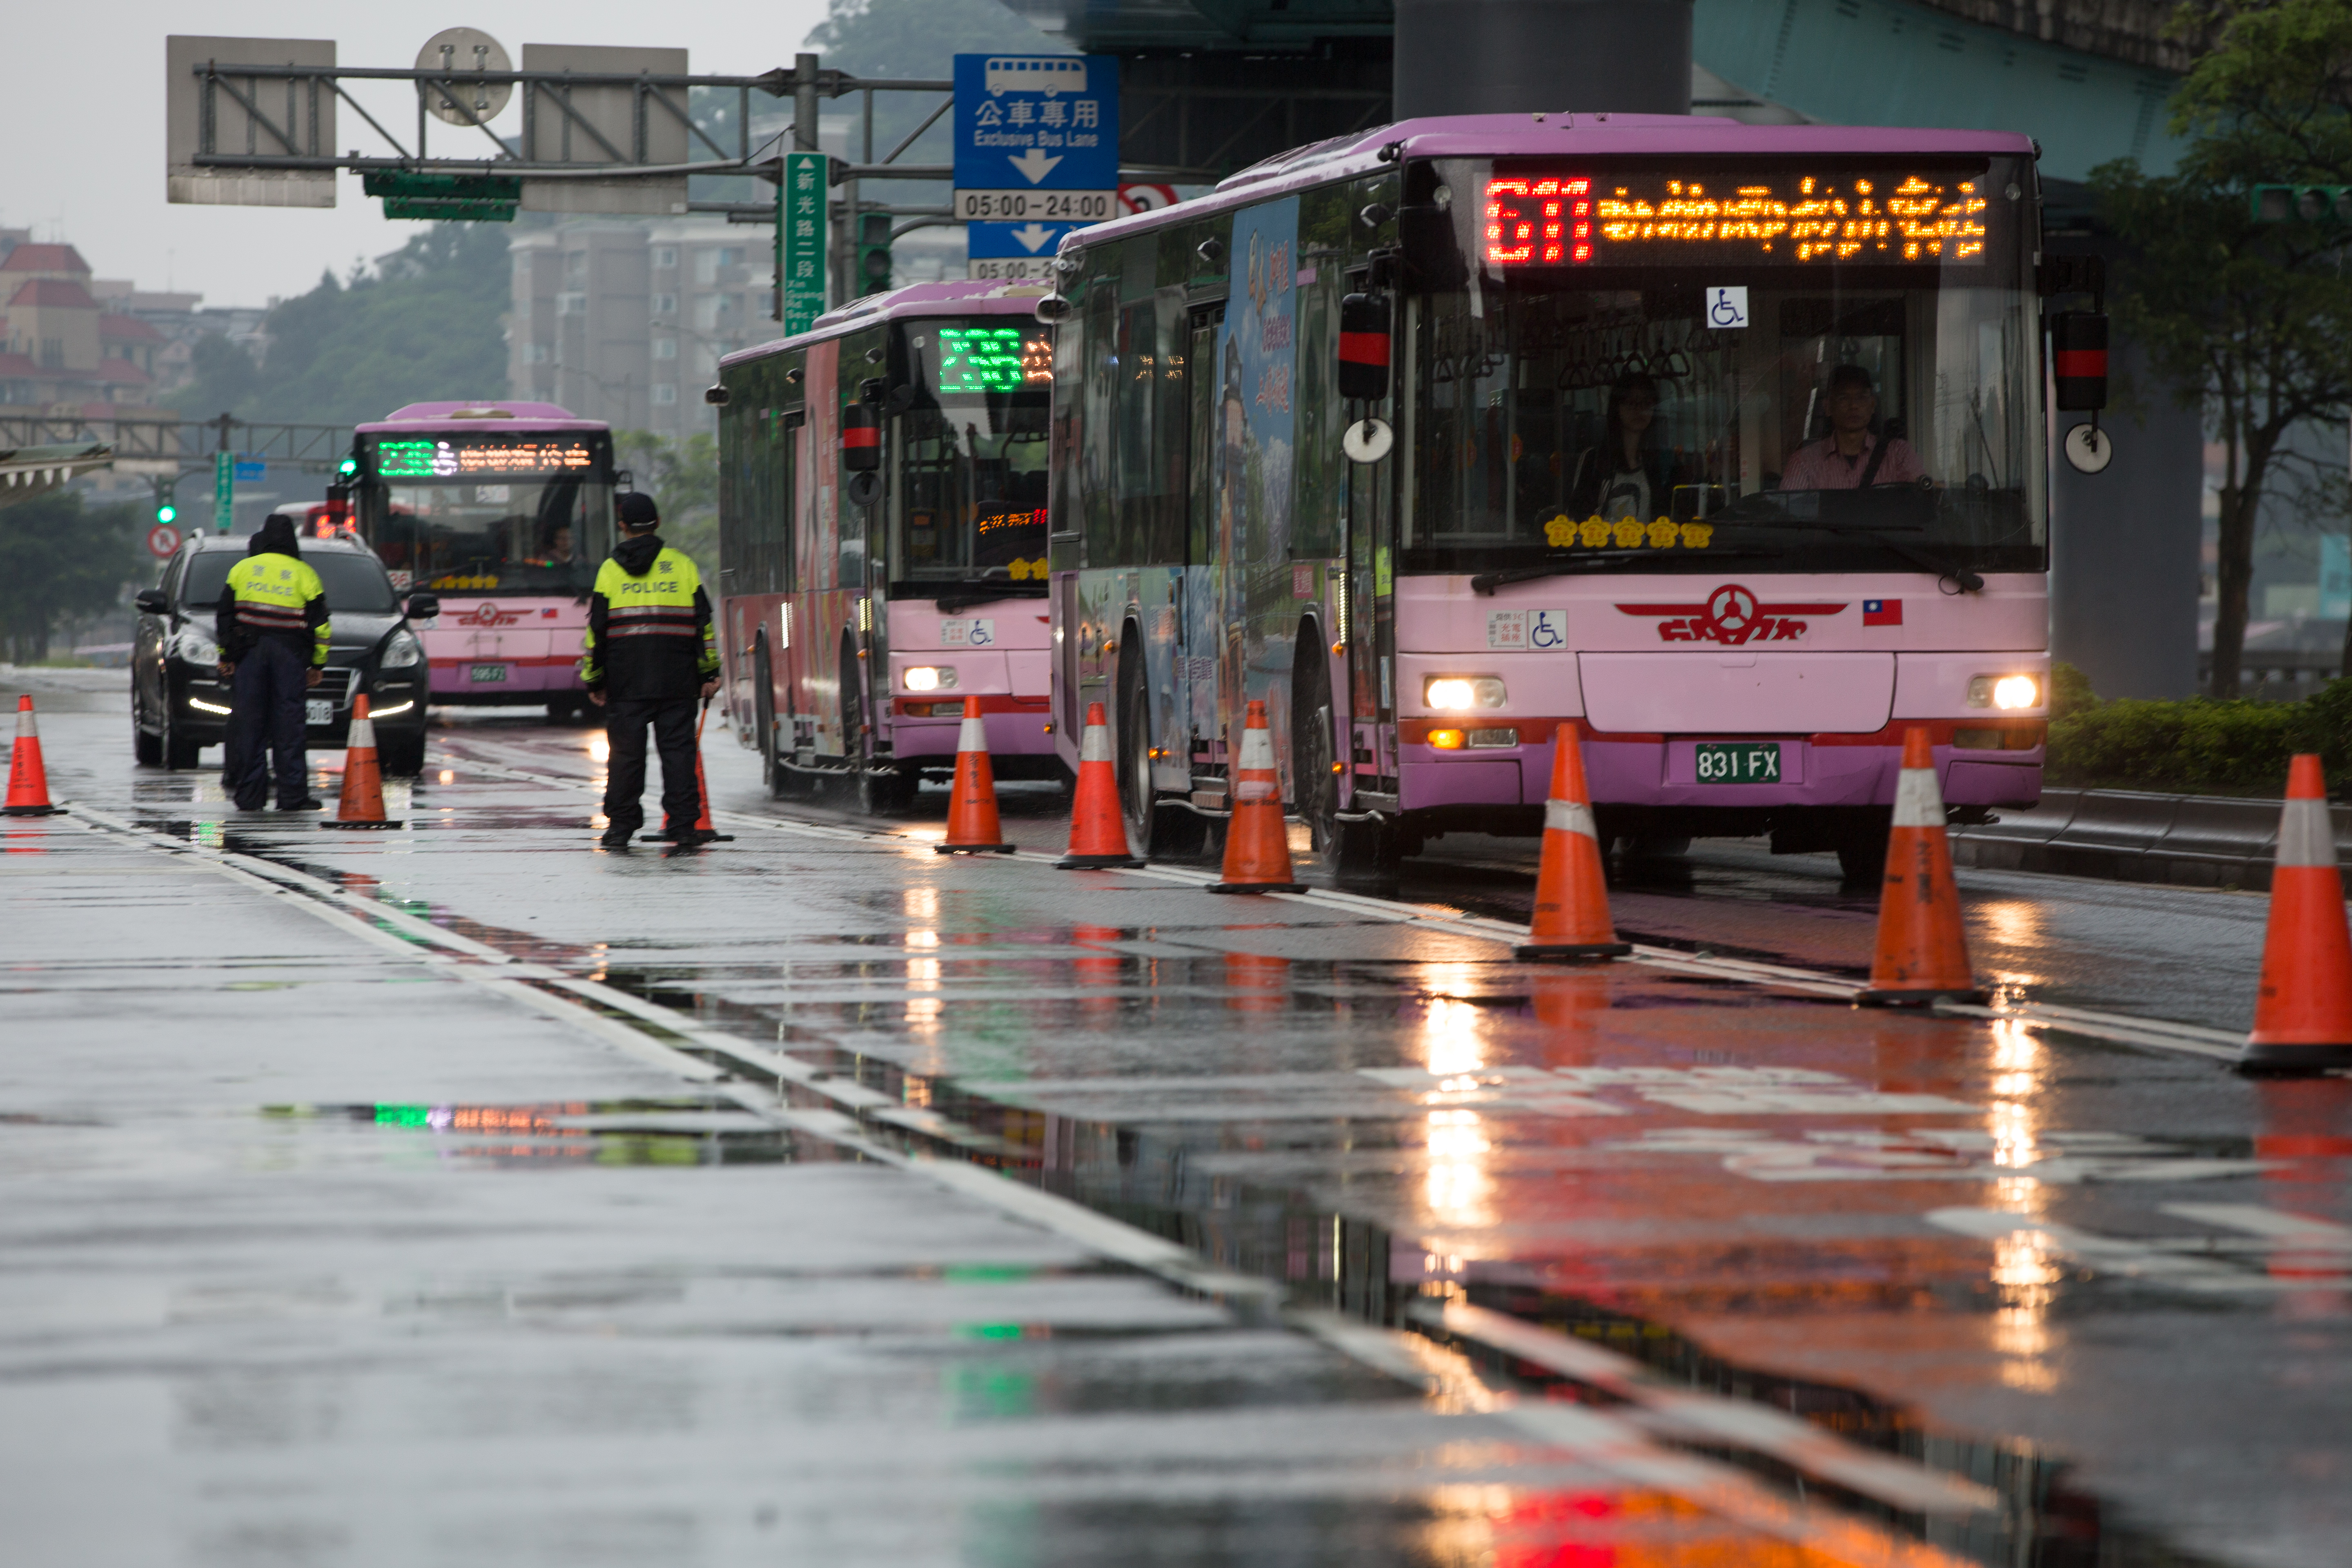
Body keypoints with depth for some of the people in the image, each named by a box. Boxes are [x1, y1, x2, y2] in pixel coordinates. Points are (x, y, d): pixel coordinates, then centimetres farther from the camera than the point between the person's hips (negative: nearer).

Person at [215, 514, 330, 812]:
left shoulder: (242, 570, 9)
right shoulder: (304, 575, 5)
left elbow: (225, 616, 9)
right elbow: (319, 623, 5)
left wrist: (226, 656, 15)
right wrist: (317, 664, 11)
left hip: (250, 653, 1)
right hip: (290, 654, -1)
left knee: (249, 723, 3)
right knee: (288, 724, -1)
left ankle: (249, 795, 0)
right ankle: (293, 795, -5)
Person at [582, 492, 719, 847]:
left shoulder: (610, 570, 2)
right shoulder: (682, 565, 5)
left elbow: (596, 629, 2)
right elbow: (703, 622, 4)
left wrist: (594, 680, 8)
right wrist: (709, 672, 9)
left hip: (626, 680, -1)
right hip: (677, 679, 1)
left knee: (626, 750, 4)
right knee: (678, 747, 3)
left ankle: (621, 825, 5)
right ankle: (682, 824, -1)